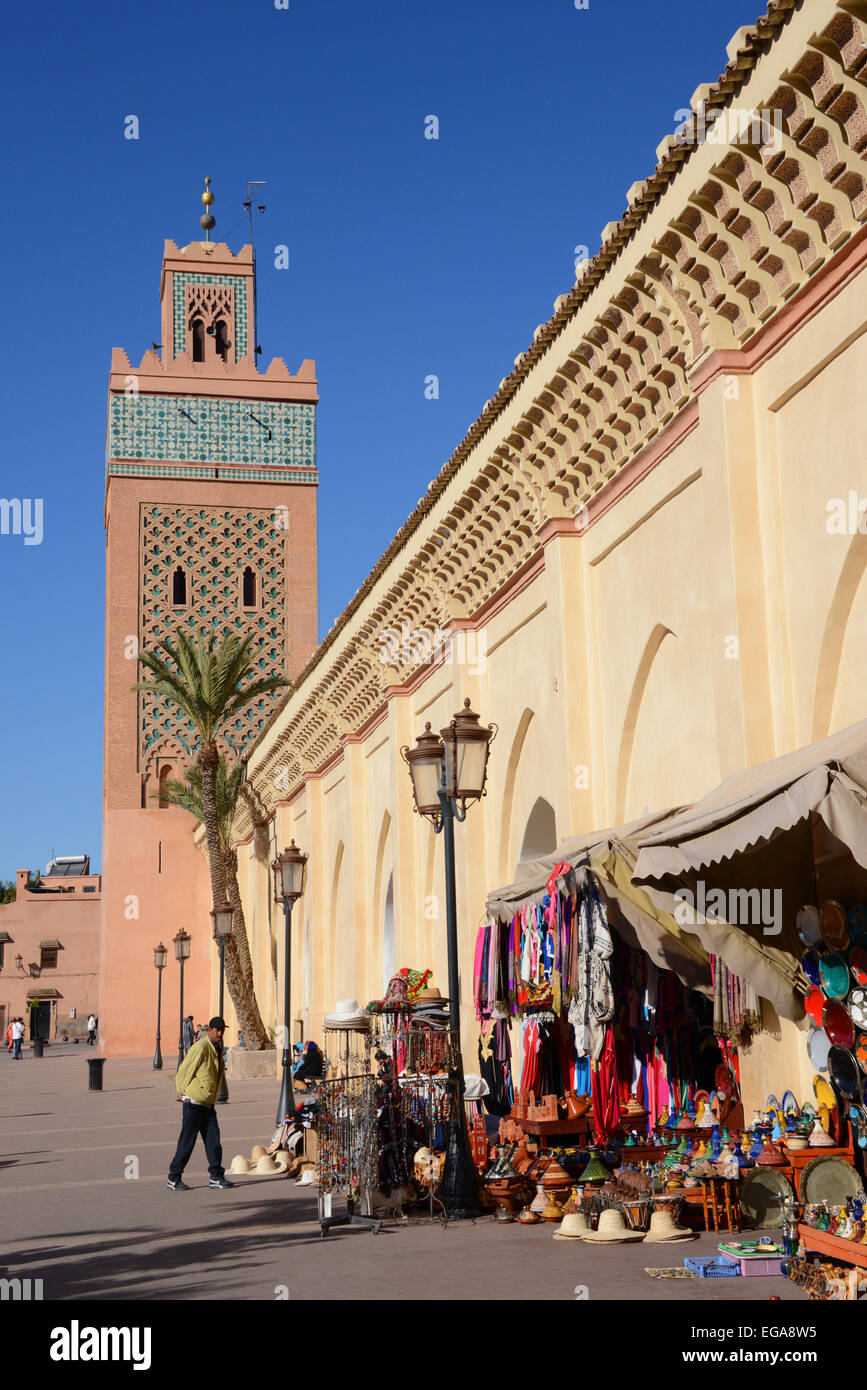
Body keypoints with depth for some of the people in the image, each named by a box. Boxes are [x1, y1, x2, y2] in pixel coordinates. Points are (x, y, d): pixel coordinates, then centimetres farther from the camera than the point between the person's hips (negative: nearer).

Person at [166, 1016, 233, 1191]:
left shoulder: (218, 1048, 11)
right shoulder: (201, 1048, -17)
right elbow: (183, 1071, -13)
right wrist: (182, 1094, -5)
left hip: (208, 1103, 8)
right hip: (194, 1102, -8)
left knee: (213, 1138, 4)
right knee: (187, 1141, -3)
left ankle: (216, 1177, 9)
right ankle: (173, 1179, 6)